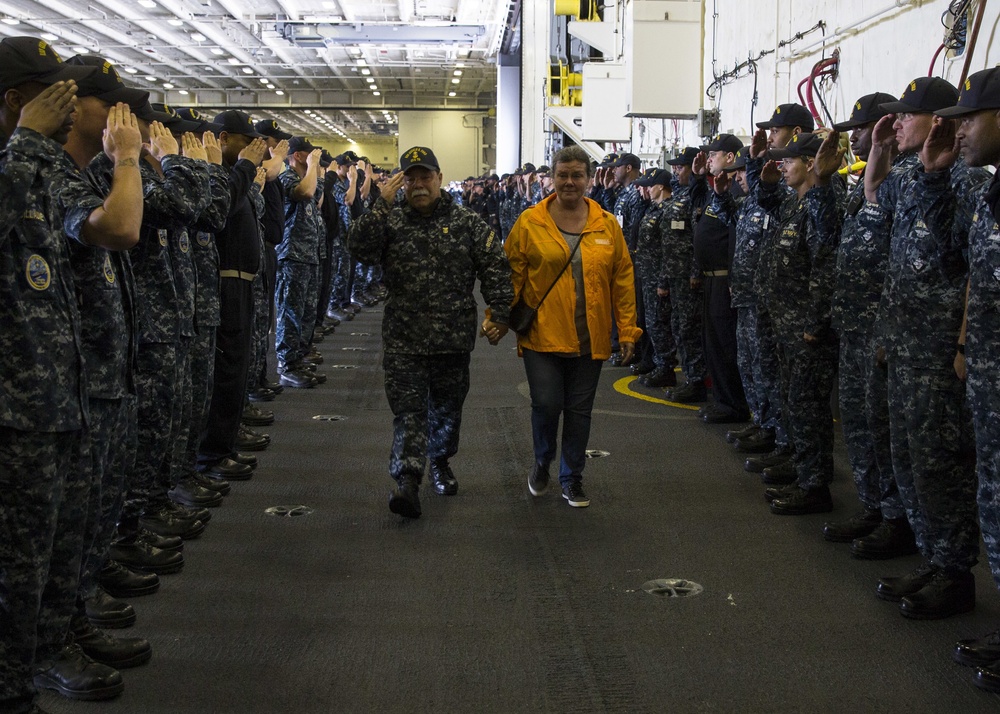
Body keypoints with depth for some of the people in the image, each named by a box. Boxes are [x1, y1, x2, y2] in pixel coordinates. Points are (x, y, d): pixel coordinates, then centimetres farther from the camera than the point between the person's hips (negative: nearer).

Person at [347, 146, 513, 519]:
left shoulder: (467, 223, 2)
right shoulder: (390, 221, 3)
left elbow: (495, 268, 1)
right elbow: (359, 247, -15)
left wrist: (499, 313, -7)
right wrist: (382, 204, -20)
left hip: (454, 338, 1)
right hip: (404, 338, -1)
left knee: (447, 406, 15)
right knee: (408, 410, -7)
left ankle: (440, 462, 37)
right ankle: (407, 481, -12)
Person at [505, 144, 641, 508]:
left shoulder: (607, 225, 3)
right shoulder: (530, 223, -2)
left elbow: (622, 279, 6)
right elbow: (511, 276, 0)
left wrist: (627, 329, 3)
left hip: (589, 339, 2)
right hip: (542, 336, -2)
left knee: (579, 410, 9)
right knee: (546, 404, -4)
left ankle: (572, 478, 25)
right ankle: (542, 462, 25)